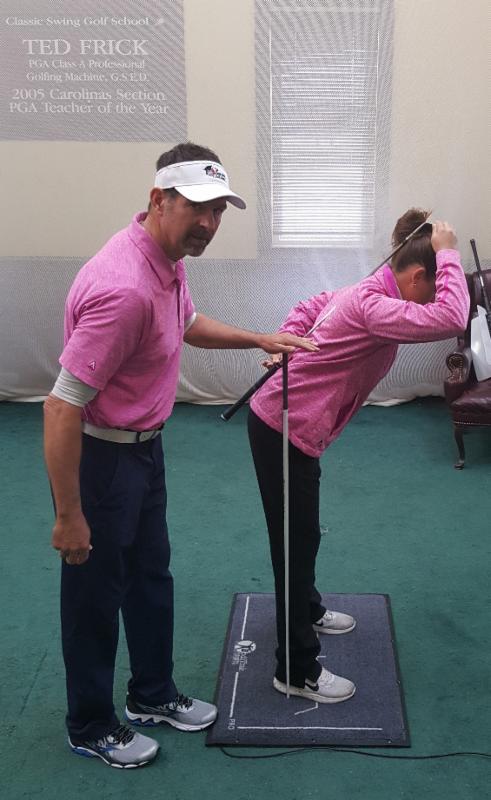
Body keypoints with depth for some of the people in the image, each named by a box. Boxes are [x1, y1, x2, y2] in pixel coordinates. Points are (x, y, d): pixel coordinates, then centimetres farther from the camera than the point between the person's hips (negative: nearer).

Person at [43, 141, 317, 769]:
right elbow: (61, 409, -31)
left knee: (151, 575, 22)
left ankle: (153, 695, 42)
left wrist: (259, 339, 16)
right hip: (97, 457, -9)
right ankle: (90, 727, 31)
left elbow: (188, 325, 23)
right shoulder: (124, 286, -33)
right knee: (96, 593, 9)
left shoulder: (168, 259, -1)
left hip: (143, 445, 10)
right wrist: (68, 517, -26)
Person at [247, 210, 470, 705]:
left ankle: (307, 612, 48)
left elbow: (309, 307, 23)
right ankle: (297, 671, 9)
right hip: (284, 432, -10)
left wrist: (285, 347, 12)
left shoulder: (365, 293, 7)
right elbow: (451, 320, -37)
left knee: (302, 535, 26)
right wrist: (448, 254, -24)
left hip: (288, 426, 10)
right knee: (297, 542, -2)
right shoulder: (372, 306, -24)